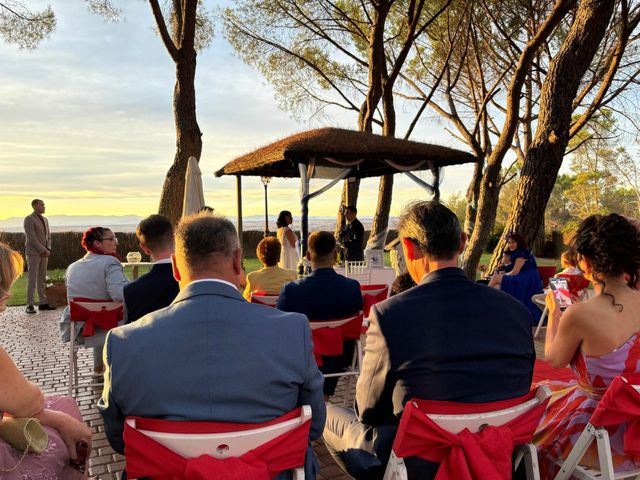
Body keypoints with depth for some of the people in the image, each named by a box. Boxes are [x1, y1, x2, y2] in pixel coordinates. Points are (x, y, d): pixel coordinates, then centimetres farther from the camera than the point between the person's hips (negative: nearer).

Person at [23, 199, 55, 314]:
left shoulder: (45, 220, 15)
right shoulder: (29, 219, -8)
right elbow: (31, 238, -15)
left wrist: (48, 249, -1)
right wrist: (44, 250, -15)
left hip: (43, 253, 7)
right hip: (33, 253, -7)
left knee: (42, 279, 8)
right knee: (32, 279, -5)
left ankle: (43, 303, 11)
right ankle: (30, 305, -1)